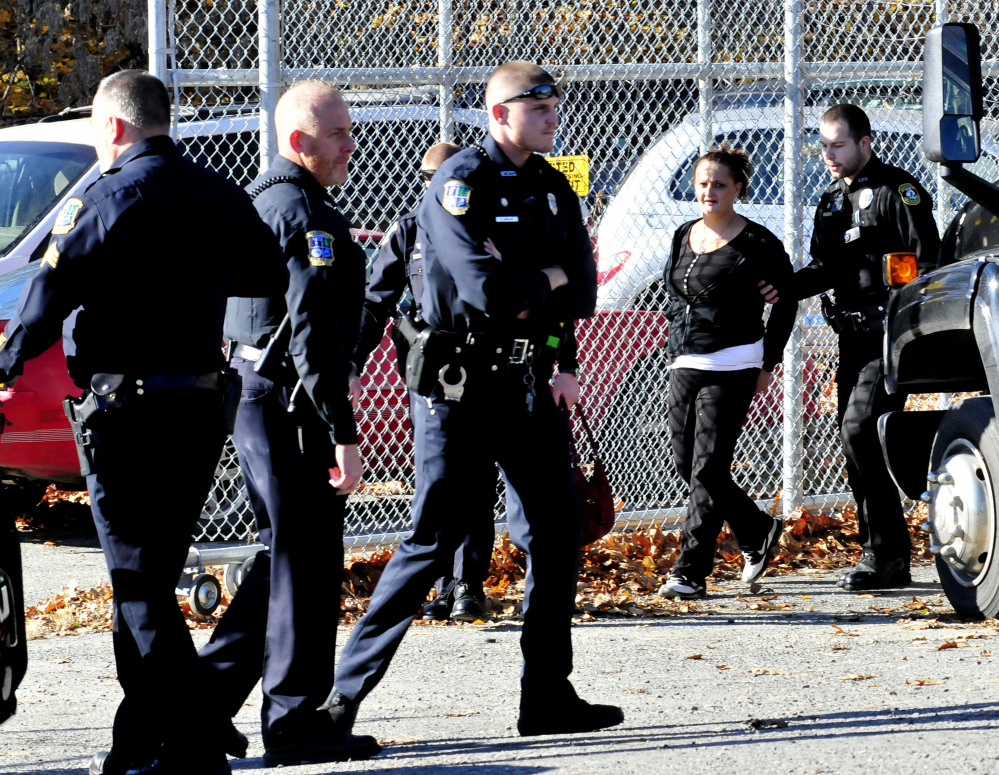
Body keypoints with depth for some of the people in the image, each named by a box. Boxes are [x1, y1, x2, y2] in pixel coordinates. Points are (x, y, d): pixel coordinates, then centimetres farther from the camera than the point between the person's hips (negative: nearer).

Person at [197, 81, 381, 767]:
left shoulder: (260, 202, 17)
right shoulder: (306, 213, -15)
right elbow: (313, 333, -22)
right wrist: (344, 435, -23)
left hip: (251, 396, 10)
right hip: (292, 403, -10)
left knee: (286, 558, 17)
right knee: (307, 563, -3)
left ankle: (206, 691, 16)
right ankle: (295, 722, 2)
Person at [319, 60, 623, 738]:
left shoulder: (552, 188, 12)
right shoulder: (460, 184, -11)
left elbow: (583, 293, 4)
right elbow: (484, 288, -24)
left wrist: (522, 297, -13)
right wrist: (548, 279, -6)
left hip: (526, 382, 8)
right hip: (460, 388, -7)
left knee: (556, 531, 5)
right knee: (436, 538, -7)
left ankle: (548, 696, 12)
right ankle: (346, 692, 0)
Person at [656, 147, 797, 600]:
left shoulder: (756, 243, -7)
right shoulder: (684, 237, 10)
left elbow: (787, 297, 2)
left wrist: (768, 363, 0)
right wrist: (677, 349, 15)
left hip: (731, 369, -7)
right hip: (683, 366, 7)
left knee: (707, 469, -9)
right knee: (687, 465, 9)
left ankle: (690, 572, -8)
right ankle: (758, 534, 29)